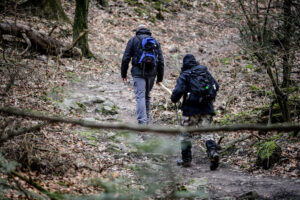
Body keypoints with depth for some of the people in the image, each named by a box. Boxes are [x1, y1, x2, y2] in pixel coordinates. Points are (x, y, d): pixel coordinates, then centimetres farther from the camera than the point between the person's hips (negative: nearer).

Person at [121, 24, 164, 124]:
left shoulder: (133, 40, 7)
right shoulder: (155, 42, 17)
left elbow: (126, 58, 1)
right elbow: (161, 61, 14)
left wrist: (124, 74, 6)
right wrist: (160, 78, 17)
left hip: (138, 72, -4)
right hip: (152, 73, 4)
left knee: (140, 96, -8)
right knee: (147, 96, 19)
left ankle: (142, 122, -18)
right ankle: (146, 119, 24)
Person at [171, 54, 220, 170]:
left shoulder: (184, 75, -4)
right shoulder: (205, 71, 10)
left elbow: (179, 90, -16)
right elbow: (216, 86, 13)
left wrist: (174, 99, 3)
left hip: (191, 109, -3)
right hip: (206, 108, 3)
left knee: (186, 134, 11)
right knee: (206, 132, 3)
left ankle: (186, 159, 14)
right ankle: (213, 152, -21)